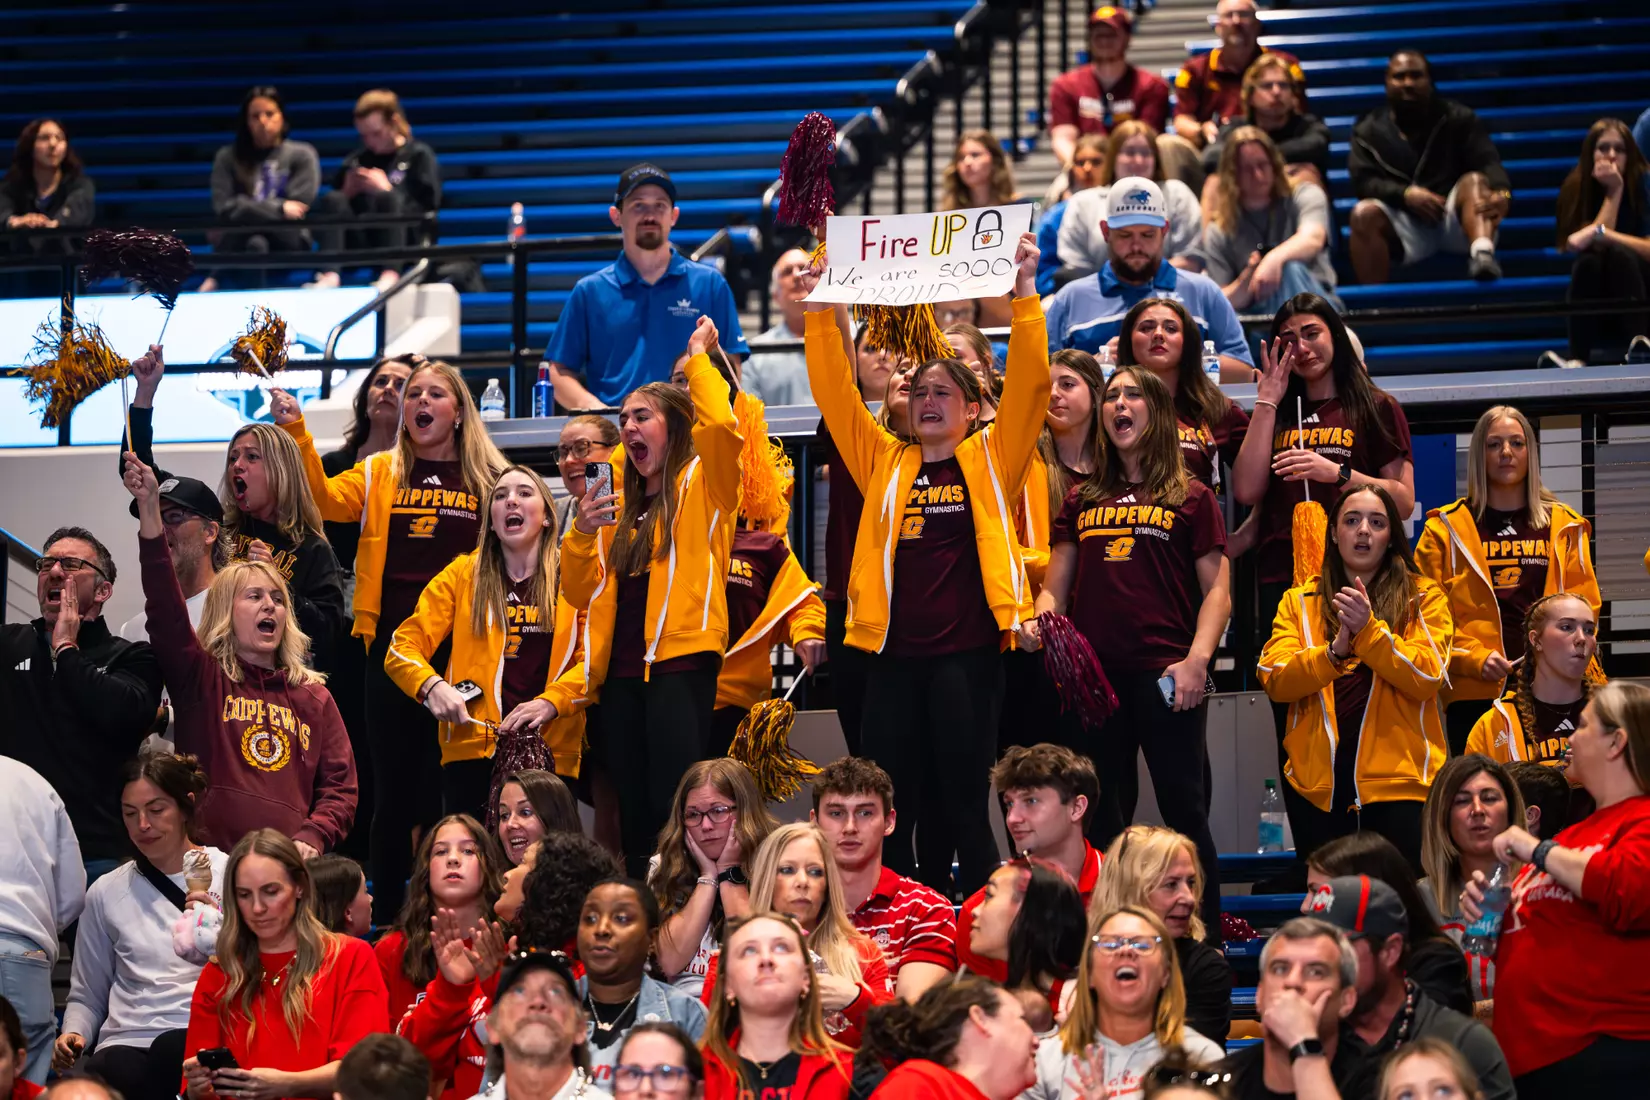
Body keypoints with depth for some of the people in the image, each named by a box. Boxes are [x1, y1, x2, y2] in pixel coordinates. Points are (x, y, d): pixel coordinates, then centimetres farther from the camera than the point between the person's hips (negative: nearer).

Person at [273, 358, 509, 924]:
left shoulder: (490, 480, 9)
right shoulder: (380, 473, 10)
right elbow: (325, 499, -6)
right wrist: (295, 432, -16)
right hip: (391, 646, 1)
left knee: (445, 792, 2)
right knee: (393, 791, 5)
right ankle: (385, 916, 12)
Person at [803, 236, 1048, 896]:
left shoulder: (991, 459, 7)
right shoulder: (885, 462, 14)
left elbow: (1029, 384, -4)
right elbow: (834, 393, 10)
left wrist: (1025, 294, -12)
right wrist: (819, 308, 3)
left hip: (966, 654, -3)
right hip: (895, 654, 3)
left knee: (964, 804, 0)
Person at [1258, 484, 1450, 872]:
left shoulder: (1424, 597, 6)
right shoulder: (1298, 601, 11)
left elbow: (1426, 678, -8)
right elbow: (1275, 681, -2)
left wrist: (1368, 629, -19)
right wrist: (1334, 650, -18)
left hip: (1399, 780, -2)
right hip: (1316, 784, 2)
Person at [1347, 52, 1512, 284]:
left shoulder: (1459, 118, 9)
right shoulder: (1369, 131, 11)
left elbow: (1488, 162, -7)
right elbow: (1363, 181, -2)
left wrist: (1502, 193, -32)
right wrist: (1406, 194, -22)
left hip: (1455, 217, 0)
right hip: (1406, 223, 0)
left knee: (1475, 180, -30)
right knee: (1364, 213, -29)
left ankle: (1483, 255, -61)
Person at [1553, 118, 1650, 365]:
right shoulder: (1577, 188, -2)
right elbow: (1594, 246, -15)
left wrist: (1601, 233, -27)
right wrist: (1614, 191, -15)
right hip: (1601, 312, 2)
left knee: (1619, 254, -28)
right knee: (1589, 260, -28)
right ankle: (1578, 360, -44)